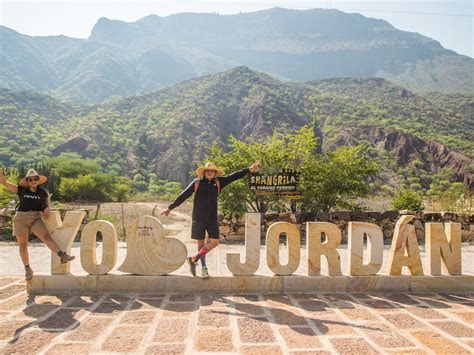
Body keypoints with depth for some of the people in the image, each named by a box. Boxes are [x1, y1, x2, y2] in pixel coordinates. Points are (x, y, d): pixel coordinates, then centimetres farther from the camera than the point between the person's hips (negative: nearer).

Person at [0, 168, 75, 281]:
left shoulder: (42, 192, 10)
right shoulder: (21, 190, 6)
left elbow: (46, 204, 18)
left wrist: (46, 209, -4)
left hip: (35, 218, 0)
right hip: (20, 218, 1)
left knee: (46, 237, -21)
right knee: (23, 244, 4)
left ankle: (62, 256, -36)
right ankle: (27, 269, 17)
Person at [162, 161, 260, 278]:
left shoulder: (218, 182, 7)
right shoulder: (197, 182, 0)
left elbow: (234, 176, 7)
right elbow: (183, 196, 2)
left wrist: (249, 169, 2)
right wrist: (170, 208, 4)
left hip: (212, 218, 3)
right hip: (198, 217, -3)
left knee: (214, 241, -5)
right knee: (201, 242, 5)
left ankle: (194, 259, 10)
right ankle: (203, 267, 19)